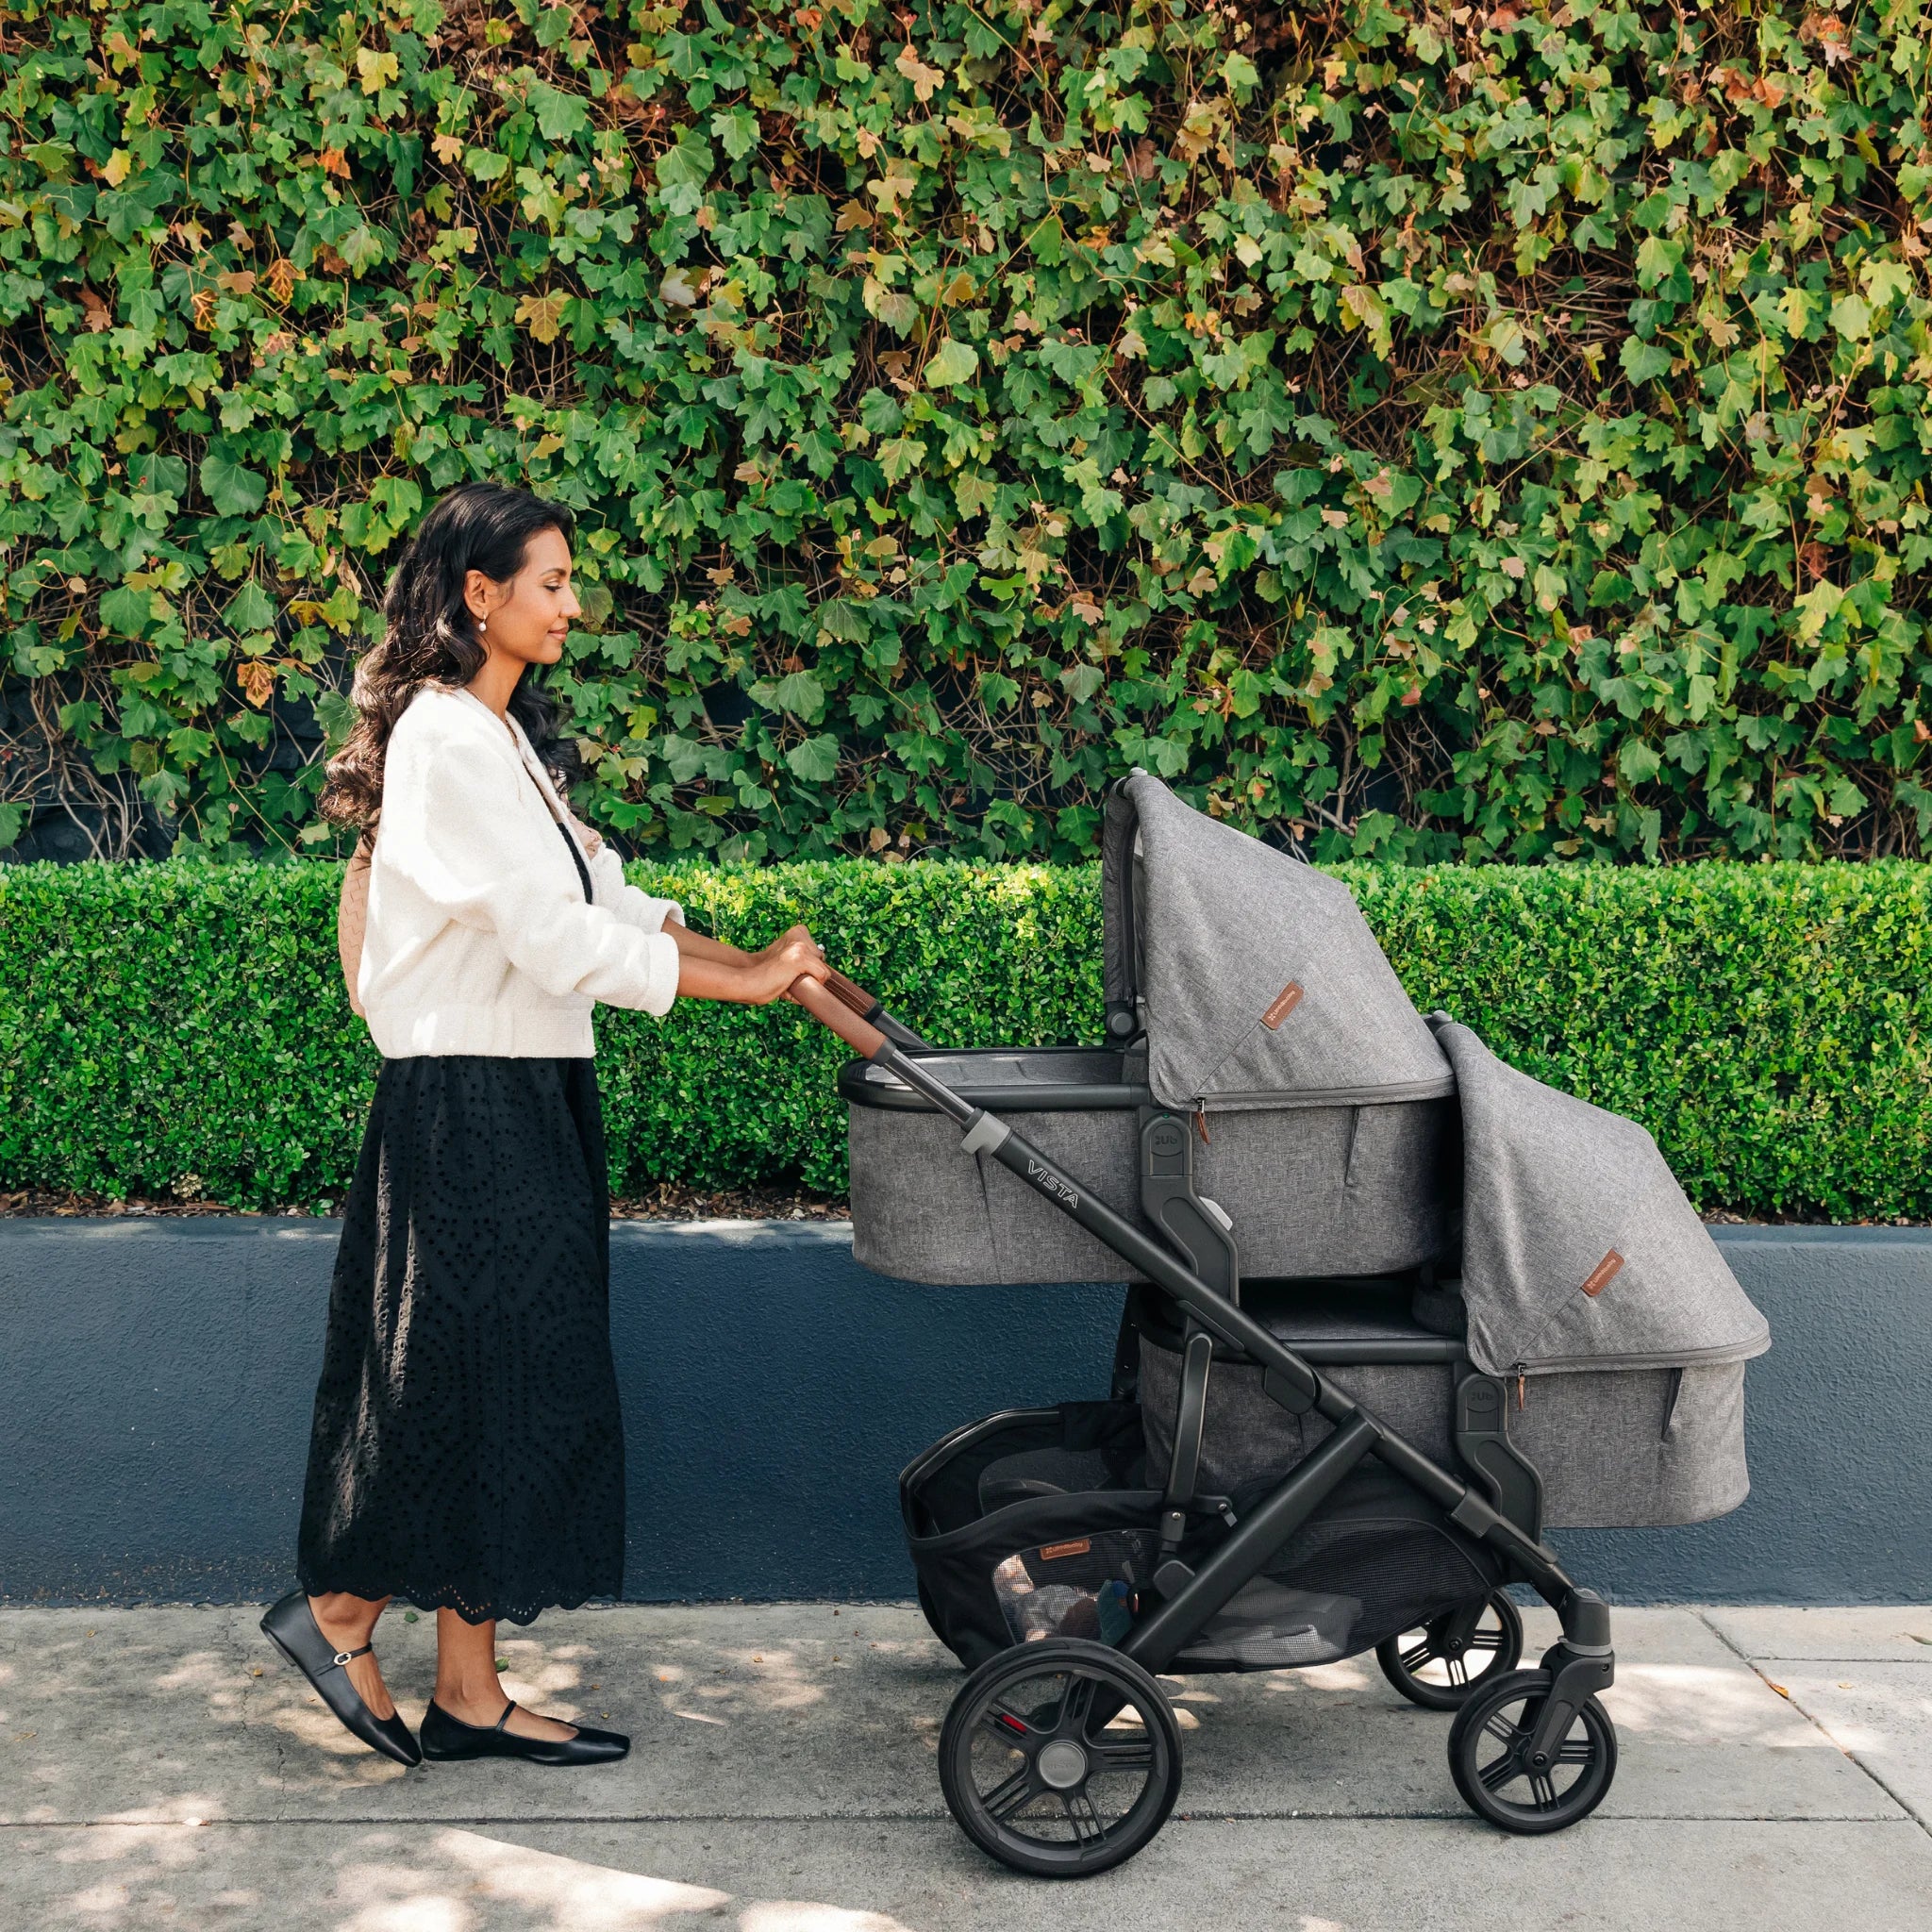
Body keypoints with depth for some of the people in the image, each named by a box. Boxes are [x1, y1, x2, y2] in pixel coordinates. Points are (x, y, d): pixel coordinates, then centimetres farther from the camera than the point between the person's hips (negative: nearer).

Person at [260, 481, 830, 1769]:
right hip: (469, 1098, -10)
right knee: (469, 1378, -1)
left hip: (533, 1094, 10)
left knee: (520, 1385, 10)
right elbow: (553, 935, -19)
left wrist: (758, 961, 4)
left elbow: (599, 894, 14)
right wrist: (739, 980, -15)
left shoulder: (504, 736, 16)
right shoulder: (445, 738, -15)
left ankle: (471, 1693, 19)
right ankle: (340, 1609, 18)